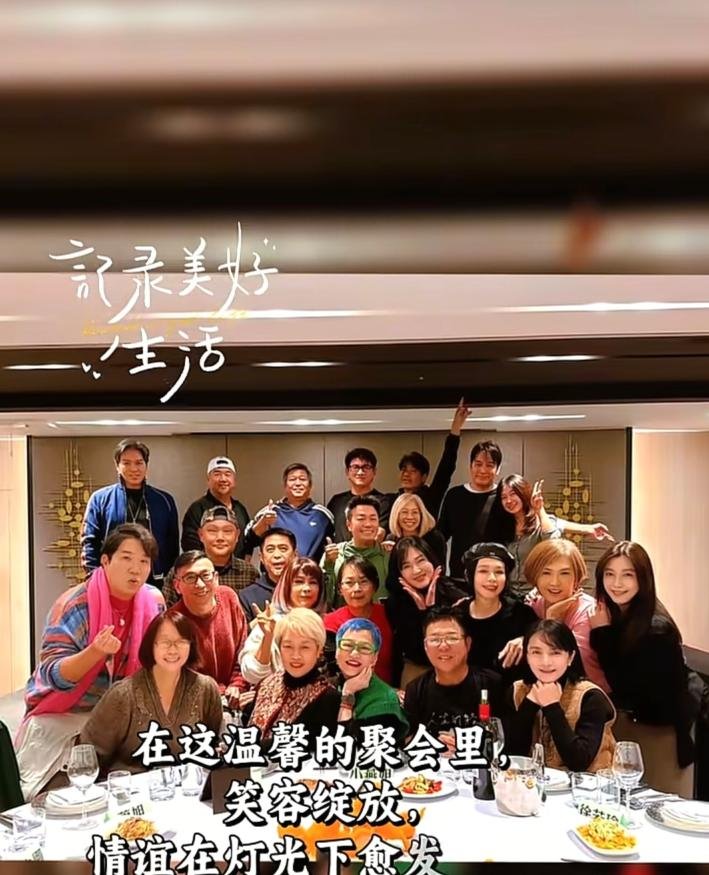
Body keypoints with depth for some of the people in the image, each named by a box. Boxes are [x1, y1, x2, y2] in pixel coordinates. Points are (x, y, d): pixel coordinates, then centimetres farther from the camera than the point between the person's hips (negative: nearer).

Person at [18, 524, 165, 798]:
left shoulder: (153, 601, -7)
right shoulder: (74, 605, -21)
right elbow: (52, 675, -23)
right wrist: (96, 652, -39)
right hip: (61, 715, -3)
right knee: (33, 798, -9)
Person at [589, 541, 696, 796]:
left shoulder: (657, 629, -25)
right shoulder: (611, 613, -3)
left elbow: (623, 688, -24)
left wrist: (602, 632, -23)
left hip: (661, 733, -7)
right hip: (622, 724, 7)